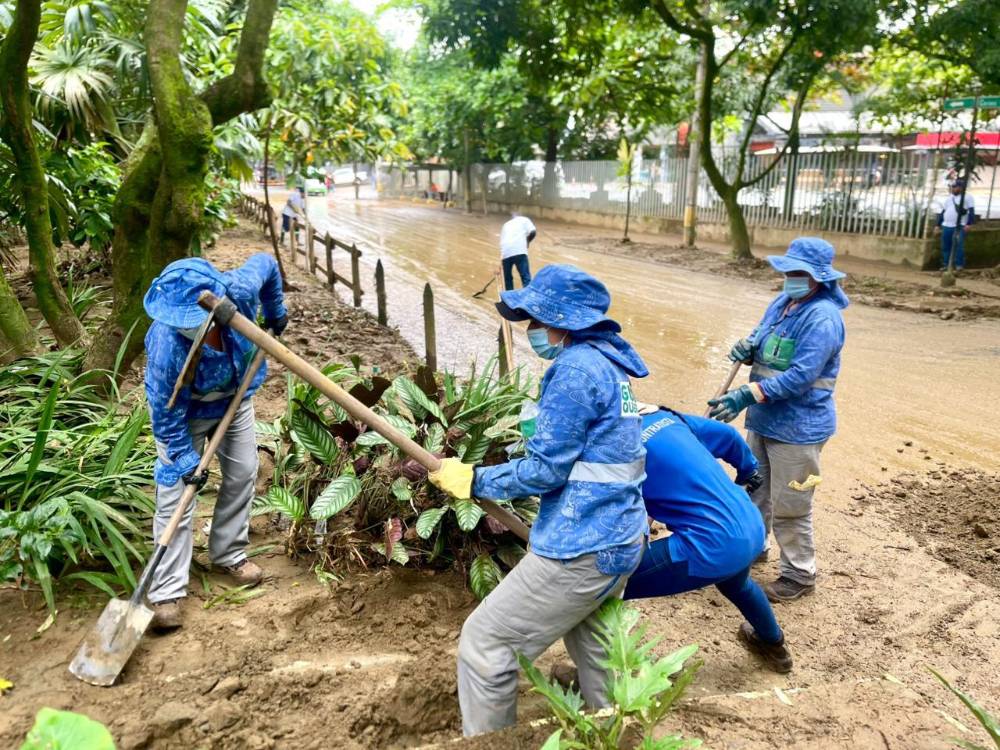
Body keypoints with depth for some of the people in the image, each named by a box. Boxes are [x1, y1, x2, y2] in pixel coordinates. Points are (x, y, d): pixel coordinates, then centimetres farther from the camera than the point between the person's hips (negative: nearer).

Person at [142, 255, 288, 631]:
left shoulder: (240, 290, -35)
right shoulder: (166, 344, -42)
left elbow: (265, 264, -10)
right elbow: (166, 412, -27)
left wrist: (276, 312, 4)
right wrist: (184, 459, -22)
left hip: (234, 398, 4)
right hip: (184, 411, -4)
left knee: (242, 474, 10)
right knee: (176, 492, -6)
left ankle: (229, 554, 31)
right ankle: (167, 590, 3)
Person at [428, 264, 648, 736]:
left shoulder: (576, 367, -18)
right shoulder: (607, 363, 11)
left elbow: (546, 468, -18)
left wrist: (473, 480, -7)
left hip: (581, 549, -10)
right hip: (619, 539, 10)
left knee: (484, 643, 3)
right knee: (591, 646, 28)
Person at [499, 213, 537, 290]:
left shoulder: (506, 225, 35)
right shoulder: (524, 219, 23)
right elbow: (533, 232, 5)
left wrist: (501, 260, 45)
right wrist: (527, 242, 22)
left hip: (505, 252, 4)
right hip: (519, 251, -4)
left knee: (508, 278, 16)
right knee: (526, 278, -9)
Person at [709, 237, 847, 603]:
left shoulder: (822, 317, -22)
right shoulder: (782, 302, 6)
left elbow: (800, 376, -28)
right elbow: (761, 342, 16)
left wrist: (747, 395, -34)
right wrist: (747, 346, -9)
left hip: (798, 427, -9)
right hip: (764, 419, 9)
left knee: (789, 505, 3)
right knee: (752, 488, 23)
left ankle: (800, 575, 22)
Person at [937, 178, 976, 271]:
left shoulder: (967, 197, 2)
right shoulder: (948, 199, 20)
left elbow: (971, 211, -6)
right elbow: (943, 212, 24)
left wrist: (969, 224, -16)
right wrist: (938, 224, 20)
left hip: (959, 227, -6)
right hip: (946, 226, 6)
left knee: (959, 245, -11)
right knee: (945, 246, 5)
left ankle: (959, 264, -7)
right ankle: (945, 264, 12)